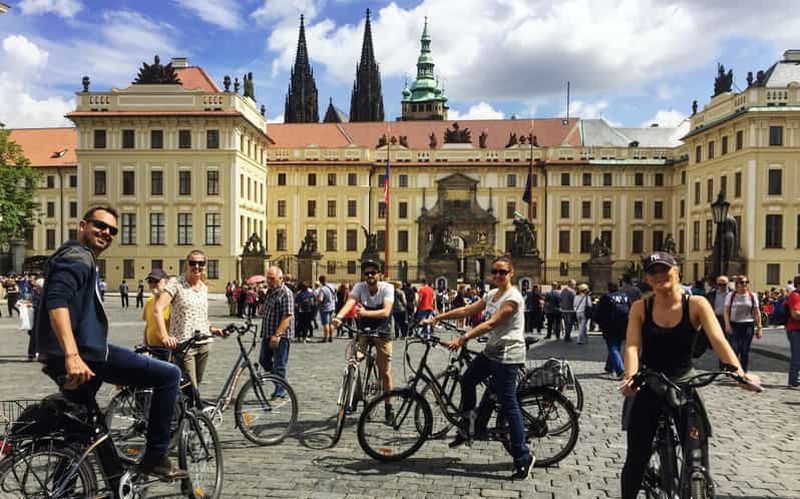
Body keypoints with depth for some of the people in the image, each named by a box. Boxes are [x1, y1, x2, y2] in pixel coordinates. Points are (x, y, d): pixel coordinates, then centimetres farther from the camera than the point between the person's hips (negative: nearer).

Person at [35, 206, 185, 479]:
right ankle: (155, 458, -3)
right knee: (169, 375, -8)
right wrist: (72, 355, -36)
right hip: (85, 355, -11)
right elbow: (56, 300, -26)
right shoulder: (78, 256, -9)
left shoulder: (79, 257, 24)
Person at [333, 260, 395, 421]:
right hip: (363, 331, 2)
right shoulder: (359, 287, -10)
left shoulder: (387, 288, -16)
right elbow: (350, 302, -29)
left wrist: (366, 313, -46)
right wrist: (338, 317, -49)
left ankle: (388, 407, 18)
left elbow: (386, 311, -30)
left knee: (385, 372, 1)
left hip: (382, 333, -2)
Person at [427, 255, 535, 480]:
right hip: (491, 351, 9)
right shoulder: (492, 294, 10)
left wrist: (462, 339, -32)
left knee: (508, 404, -6)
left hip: (508, 355, -9)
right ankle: (466, 428, 34)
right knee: (467, 379, 17)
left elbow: (490, 324, -25)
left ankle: (523, 457, 4)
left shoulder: (513, 297, -17)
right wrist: (437, 318, 2)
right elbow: (466, 310, 8)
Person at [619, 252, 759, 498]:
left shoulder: (696, 305, -8)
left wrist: (739, 372, -34)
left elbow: (718, 340, -18)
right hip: (648, 387, 0)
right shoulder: (640, 308, -7)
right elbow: (632, 345, -17)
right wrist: (630, 376, -35)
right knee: (637, 457, 5)